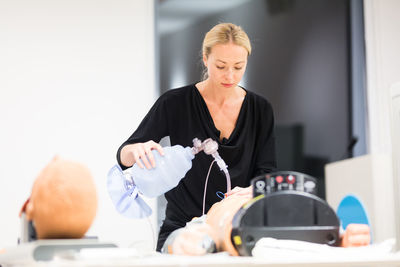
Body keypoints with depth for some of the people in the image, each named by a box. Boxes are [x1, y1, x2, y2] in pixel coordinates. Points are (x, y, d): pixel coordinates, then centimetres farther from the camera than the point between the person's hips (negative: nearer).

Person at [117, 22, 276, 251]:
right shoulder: (176, 103, -1)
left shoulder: (260, 109, 7)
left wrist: (250, 192, -19)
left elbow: (267, 171, 4)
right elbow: (123, 155, -1)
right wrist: (137, 150, -25)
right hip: (181, 230, -1)